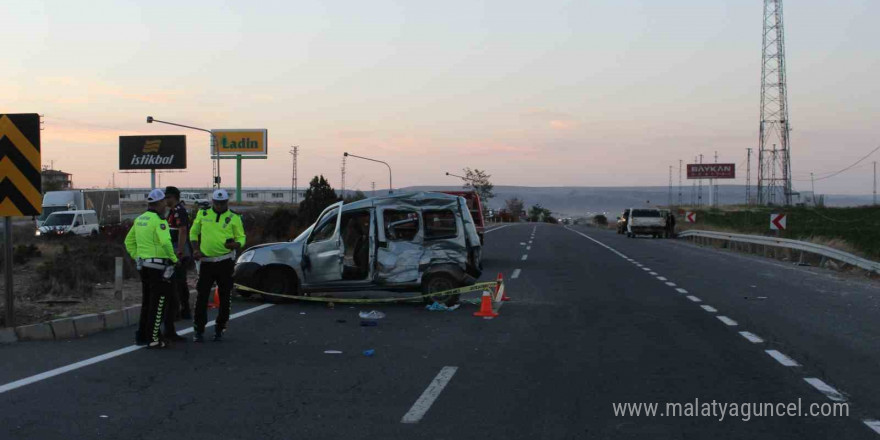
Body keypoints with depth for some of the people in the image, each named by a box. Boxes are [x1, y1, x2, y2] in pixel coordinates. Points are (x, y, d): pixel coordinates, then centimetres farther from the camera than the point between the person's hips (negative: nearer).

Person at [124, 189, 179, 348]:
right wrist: (174, 258, -14)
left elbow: (129, 241, 19)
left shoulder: (139, 219, 12)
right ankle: (153, 339, 0)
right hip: (158, 266, -8)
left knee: (147, 301, 19)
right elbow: (165, 242, -26)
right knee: (157, 304, -2)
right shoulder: (158, 220, -14)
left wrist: (136, 256, 19)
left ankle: (142, 335, 25)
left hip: (143, 265, 9)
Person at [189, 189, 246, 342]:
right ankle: (199, 330, 8)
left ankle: (219, 329, 17)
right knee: (201, 296, -1)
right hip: (206, 261, 1)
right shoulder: (202, 214, 7)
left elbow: (241, 237, 3)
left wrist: (235, 245, -20)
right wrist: (196, 249, 1)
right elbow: (193, 232, 16)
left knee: (225, 297, 4)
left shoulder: (234, 218, 3)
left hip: (226, 262, -1)